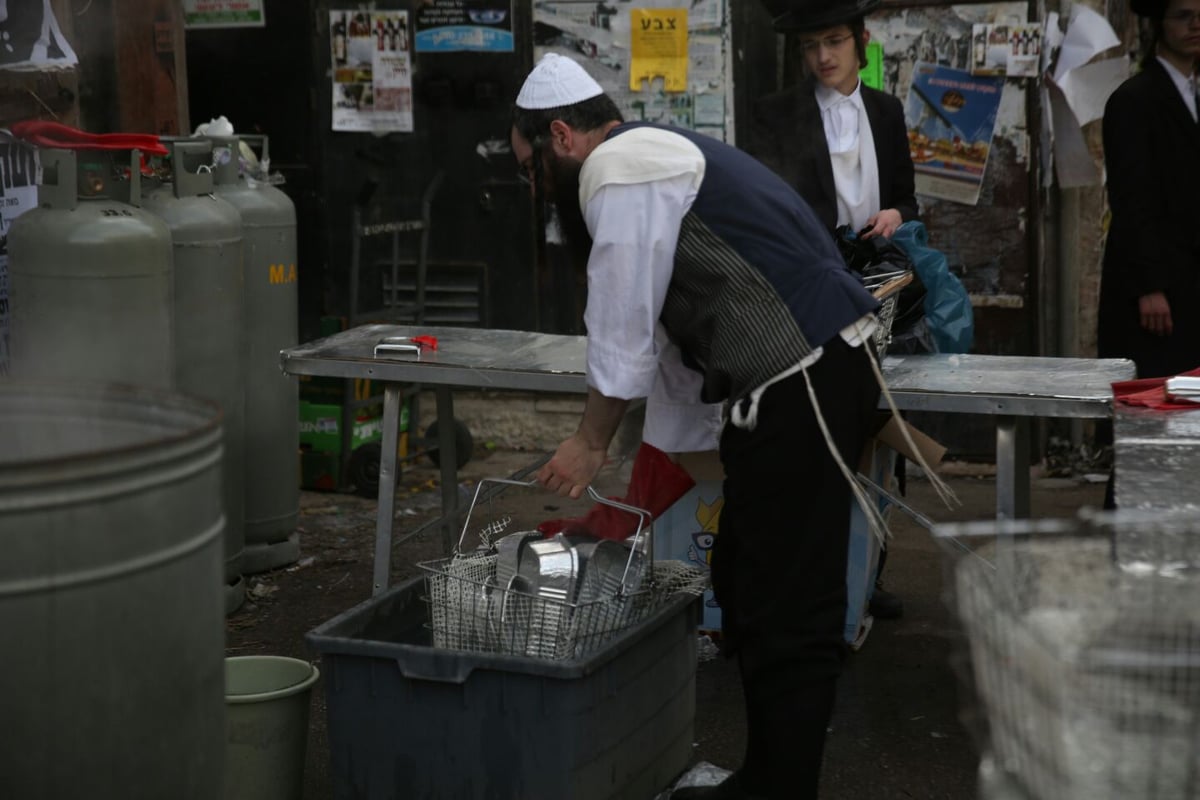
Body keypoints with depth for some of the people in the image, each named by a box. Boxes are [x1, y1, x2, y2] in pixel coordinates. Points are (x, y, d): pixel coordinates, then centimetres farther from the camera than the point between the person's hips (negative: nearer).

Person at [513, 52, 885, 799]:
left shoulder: (617, 167, -9)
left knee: (787, 611, -4)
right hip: (795, 383, 10)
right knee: (746, 589, 18)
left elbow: (623, 331, -8)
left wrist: (591, 443, 6)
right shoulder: (654, 161, 22)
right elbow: (672, 340, 25)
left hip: (805, 388, -10)